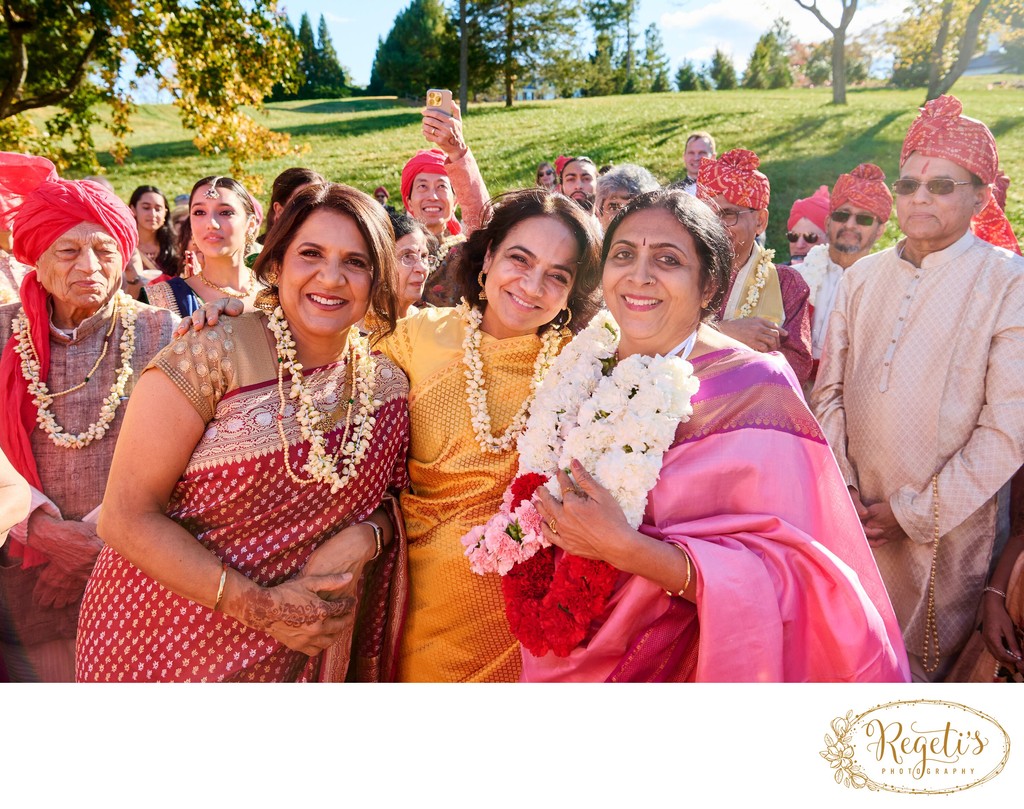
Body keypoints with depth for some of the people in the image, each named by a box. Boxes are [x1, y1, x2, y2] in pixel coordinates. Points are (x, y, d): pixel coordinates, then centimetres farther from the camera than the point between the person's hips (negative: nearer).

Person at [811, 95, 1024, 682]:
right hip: (855, 517, 4)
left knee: (924, 662, 12)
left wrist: (915, 511, -13)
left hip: (947, 528, -4)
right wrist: (837, 485, -2)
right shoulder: (861, 277, 7)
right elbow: (830, 389, 7)